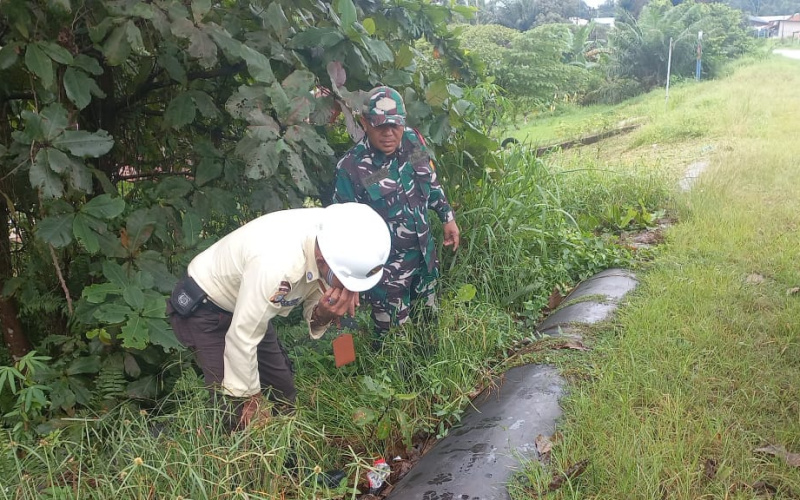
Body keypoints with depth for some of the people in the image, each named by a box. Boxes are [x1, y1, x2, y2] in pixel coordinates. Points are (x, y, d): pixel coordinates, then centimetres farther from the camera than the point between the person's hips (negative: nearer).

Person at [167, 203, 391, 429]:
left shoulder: (334, 239, -20)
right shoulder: (276, 263, -41)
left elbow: (311, 304, -7)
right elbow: (242, 336, -28)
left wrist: (323, 314, -30)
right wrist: (249, 397, -13)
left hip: (247, 305, 7)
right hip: (202, 309, -6)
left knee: (284, 394, 9)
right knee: (238, 413, -13)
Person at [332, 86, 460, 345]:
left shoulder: (413, 140, -7)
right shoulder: (351, 168, -23)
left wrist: (447, 217, 14)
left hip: (424, 254, 6)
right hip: (387, 266, -6)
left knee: (429, 320, 26)